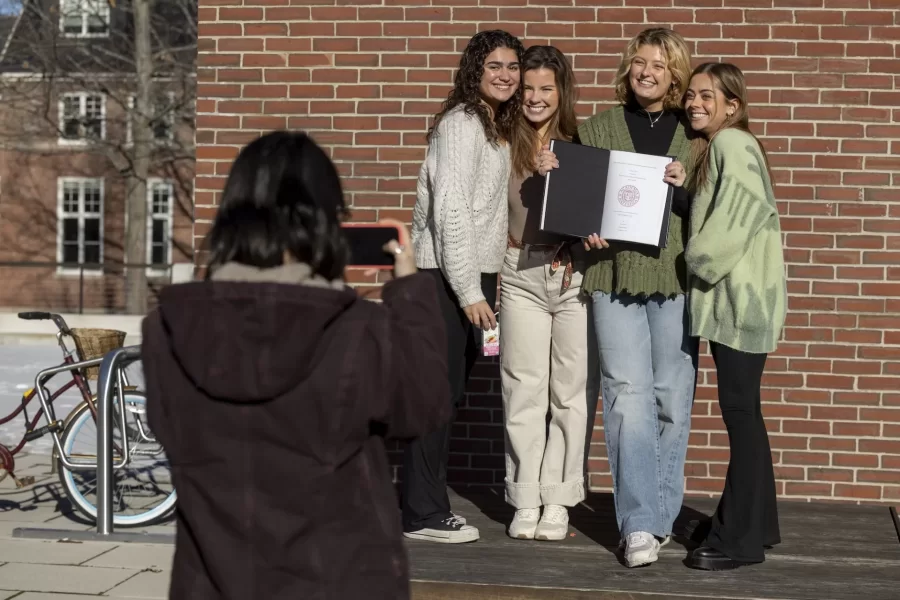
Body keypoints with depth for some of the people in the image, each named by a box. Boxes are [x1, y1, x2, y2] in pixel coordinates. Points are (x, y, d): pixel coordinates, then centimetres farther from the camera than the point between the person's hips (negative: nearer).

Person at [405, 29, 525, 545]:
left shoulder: (495, 126, 16)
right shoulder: (461, 122, -12)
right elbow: (449, 209, -18)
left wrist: (482, 285, 14)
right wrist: (469, 291, -20)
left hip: (474, 274, 9)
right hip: (448, 276, -9)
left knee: (449, 393, 11)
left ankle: (430, 505, 19)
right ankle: (424, 514, 3)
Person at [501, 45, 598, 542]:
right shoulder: (506, 145, 4)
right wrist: (491, 277, -5)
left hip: (575, 274, 0)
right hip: (521, 276, 0)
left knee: (572, 393, 3)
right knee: (523, 393, 4)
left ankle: (557, 501, 13)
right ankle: (525, 502, 13)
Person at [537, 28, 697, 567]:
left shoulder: (694, 135, 8)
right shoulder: (597, 130, 12)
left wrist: (684, 188, -14)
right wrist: (551, 173, -5)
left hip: (675, 279, 0)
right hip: (614, 275, 0)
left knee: (672, 399, 4)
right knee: (629, 395, -8)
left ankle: (661, 516, 17)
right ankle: (639, 524, -7)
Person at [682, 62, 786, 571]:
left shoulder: (732, 143, -11)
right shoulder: (717, 148, 19)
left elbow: (733, 222, -21)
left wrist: (699, 263, -10)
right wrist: (703, 269, 9)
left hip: (742, 299, -10)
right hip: (728, 299, 10)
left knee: (740, 411, -7)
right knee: (741, 411, 14)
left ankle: (740, 539, -2)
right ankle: (754, 524, 23)